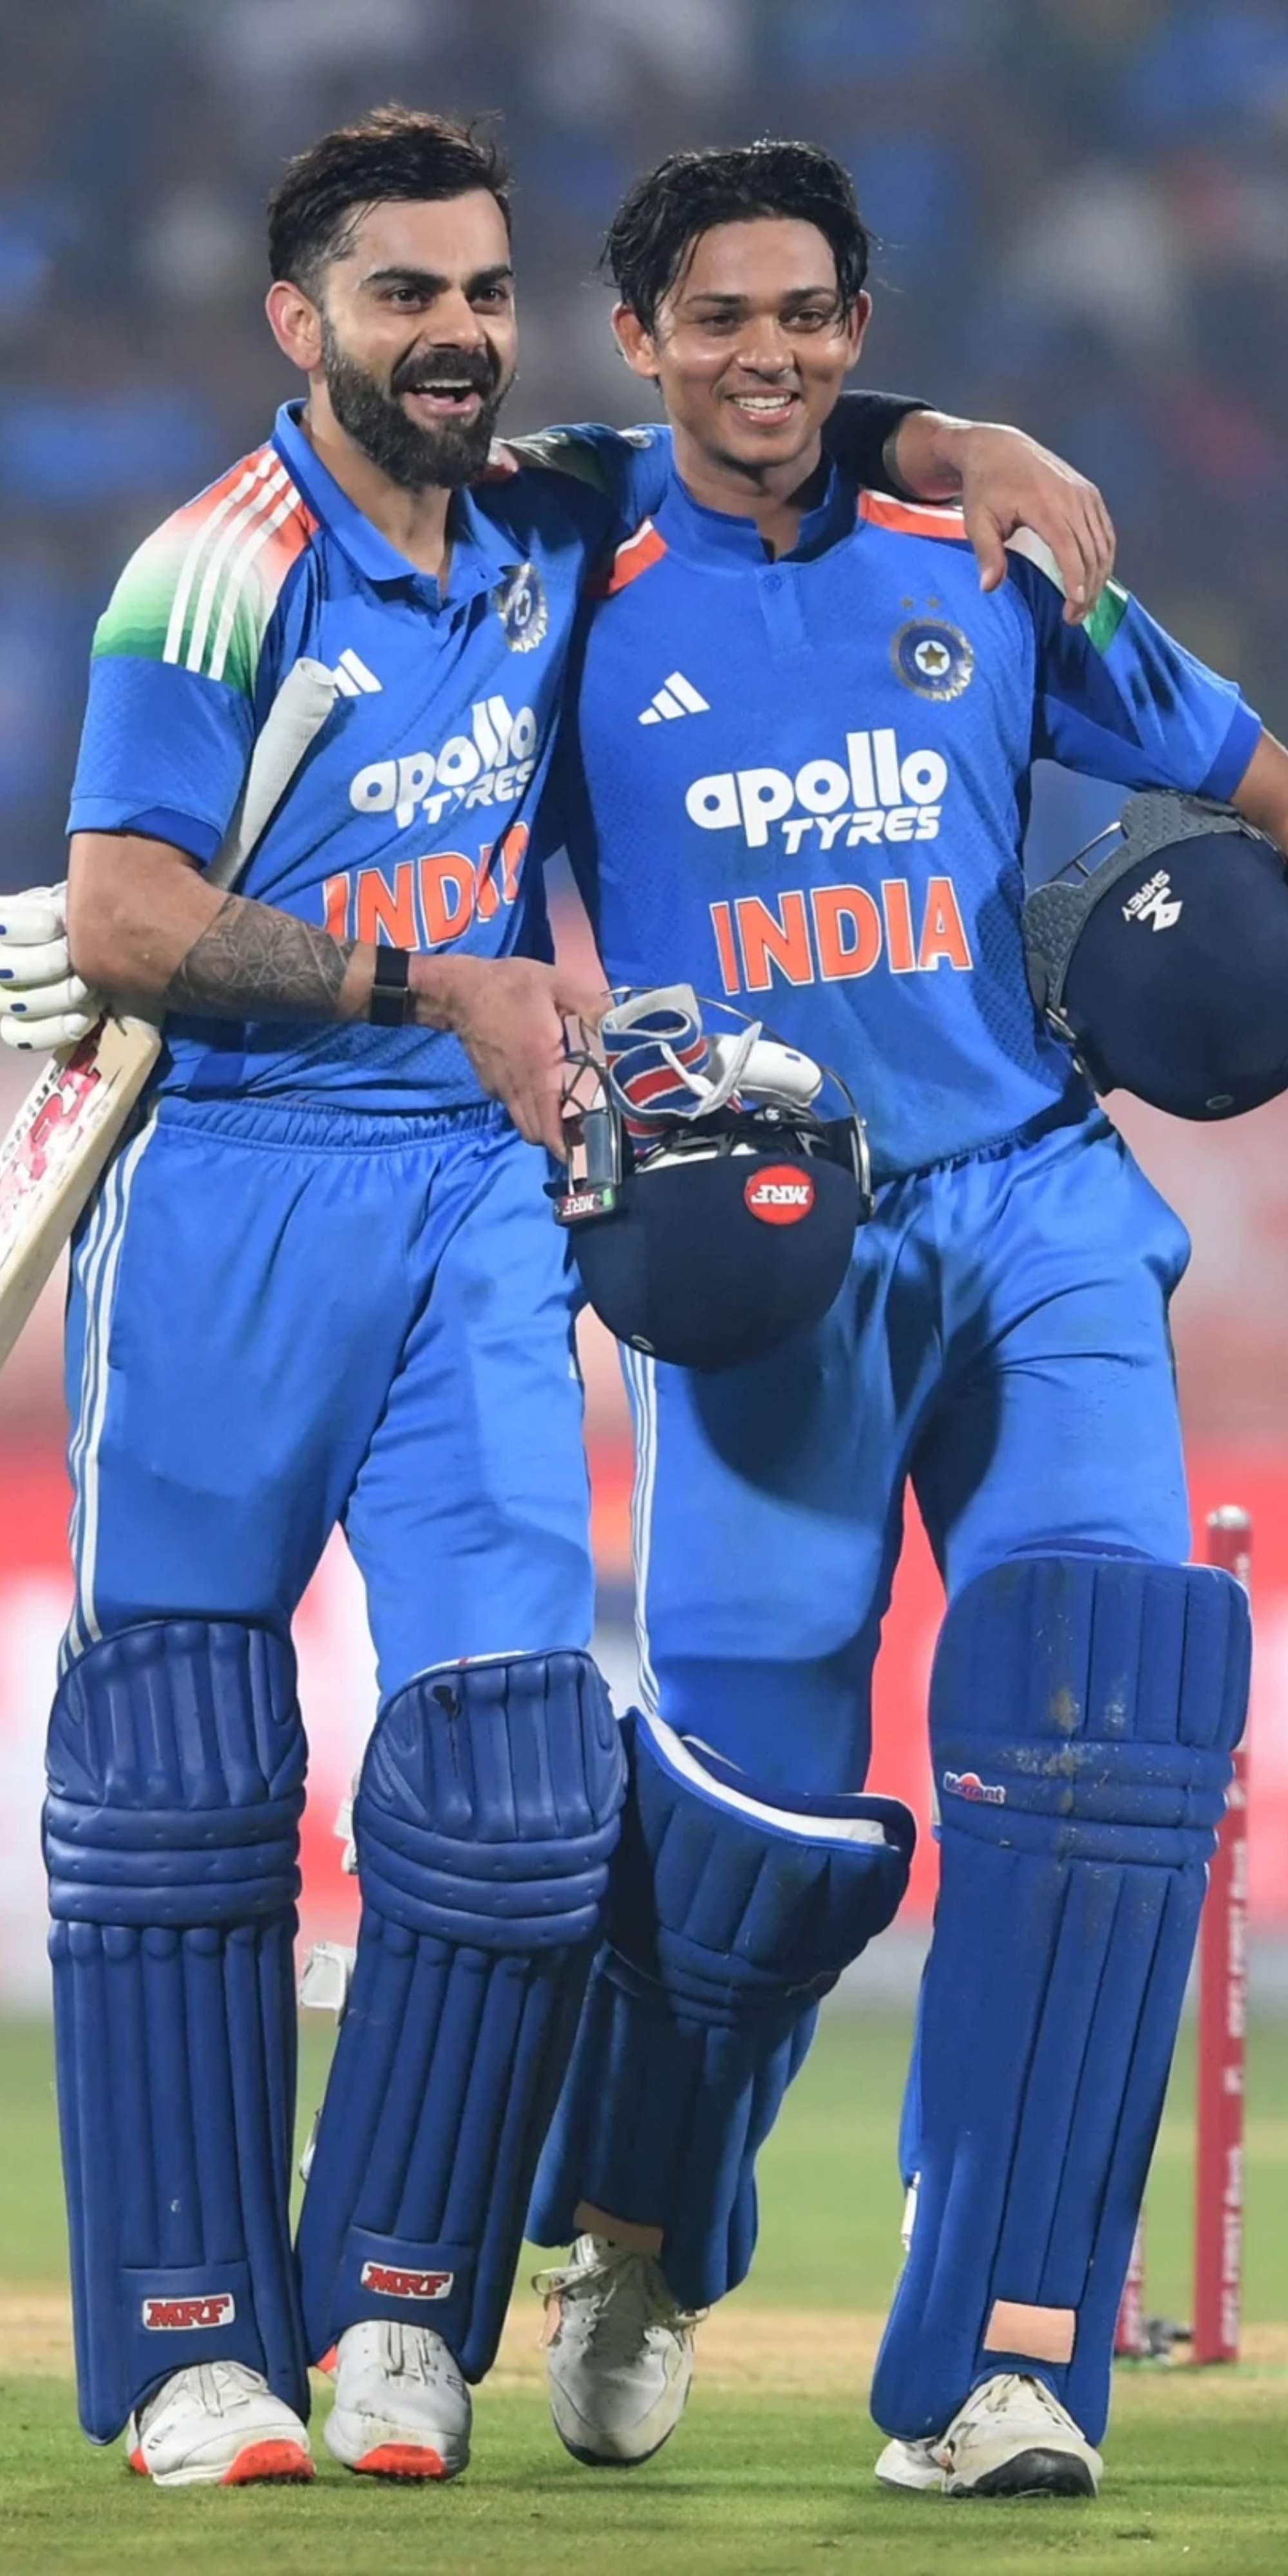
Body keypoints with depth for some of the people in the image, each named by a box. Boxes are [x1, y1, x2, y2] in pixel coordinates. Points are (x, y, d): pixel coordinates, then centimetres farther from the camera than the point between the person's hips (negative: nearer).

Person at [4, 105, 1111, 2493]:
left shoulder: (550, 534, 8)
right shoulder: (219, 575, -8)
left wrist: (962, 456, 7)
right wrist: (433, 981, -19)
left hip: (477, 1211, 4)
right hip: (225, 1203, -4)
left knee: (518, 1753, -7)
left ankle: (398, 2300, 5)